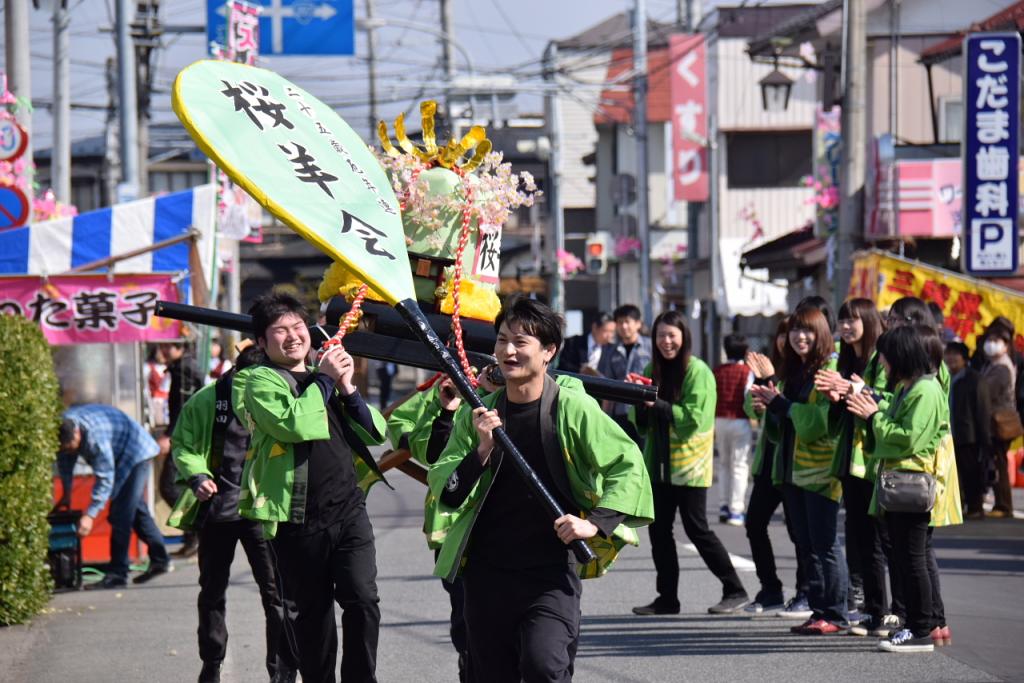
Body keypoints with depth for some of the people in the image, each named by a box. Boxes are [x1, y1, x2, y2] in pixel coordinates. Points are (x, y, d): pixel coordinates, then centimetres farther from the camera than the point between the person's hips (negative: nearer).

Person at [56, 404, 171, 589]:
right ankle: (160, 560, 30)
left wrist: (90, 515, -34)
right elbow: (65, 458, 5)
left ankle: (117, 574, -12)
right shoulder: (63, 426, -15)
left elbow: (105, 479, -34)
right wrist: (66, 493, 4)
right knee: (136, 508, 18)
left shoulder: (95, 437, -39)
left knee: (121, 513, -15)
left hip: (136, 454, -9)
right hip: (120, 455, 9)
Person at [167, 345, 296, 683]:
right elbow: (182, 445, 6)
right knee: (212, 591, 14)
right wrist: (196, 476, -12)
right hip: (216, 509, 1)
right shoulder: (206, 401, -4)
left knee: (276, 591, -9)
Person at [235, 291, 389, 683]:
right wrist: (324, 379, -10)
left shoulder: (324, 377, 17)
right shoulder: (260, 382, -1)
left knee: (363, 600, -11)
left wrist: (347, 388, -2)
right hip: (297, 521, -4)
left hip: (349, 511, 4)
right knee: (311, 614, 5)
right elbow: (294, 424, -21)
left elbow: (375, 433, 12)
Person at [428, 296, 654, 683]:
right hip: (487, 572, 4)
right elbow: (444, 492, 0)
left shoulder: (572, 408, -5)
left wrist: (595, 522, -15)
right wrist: (481, 451, -15)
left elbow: (628, 465, -4)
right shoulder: (477, 415, 4)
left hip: (551, 571, -4)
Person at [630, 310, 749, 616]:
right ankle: (667, 597, 13)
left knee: (697, 529, -4)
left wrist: (656, 405, -23)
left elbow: (695, 418, -17)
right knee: (658, 530, 5)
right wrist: (640, 404, -9)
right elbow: (643, 424, 12)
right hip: (659, 462, 6)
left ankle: (735, 591, 5)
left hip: (689, 463, -6)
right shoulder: (652, 371, 10)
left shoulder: (698, 372, -9)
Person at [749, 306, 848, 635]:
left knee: (825, 544, -6)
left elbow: (825, 418, -21)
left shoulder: (831, 368, -9)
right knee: (808, 543, 10)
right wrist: (768, 405, 3)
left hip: (821, 469, -8)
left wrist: (780, 404, -16)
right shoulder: (793, 371, 17)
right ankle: (819, 610, 14)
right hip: (793, 469, 8)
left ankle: (835, 614, -2)